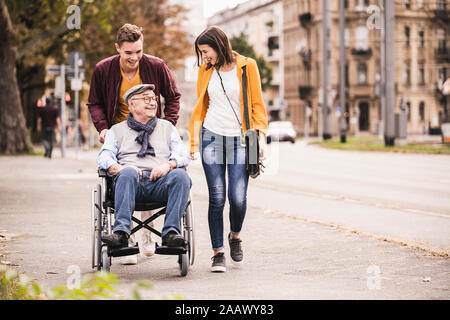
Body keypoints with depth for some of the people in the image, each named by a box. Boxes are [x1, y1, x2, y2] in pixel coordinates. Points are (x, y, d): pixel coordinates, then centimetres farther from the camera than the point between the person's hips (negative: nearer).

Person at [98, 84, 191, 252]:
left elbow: (184, 155, 14)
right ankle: (121, 232, -45)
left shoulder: (167, 127, 27)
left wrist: (169, 165, -8)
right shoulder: (117, 130, 23)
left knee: (180, 175, -31)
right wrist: (119, 168, -14)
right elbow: (104, 157, 8)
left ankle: (171, 231, -37)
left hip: (160, 181, 1)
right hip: (131, 181, -1)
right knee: (128, 173, -36)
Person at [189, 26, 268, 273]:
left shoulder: (247, 66, 1)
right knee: (217, 198, -3)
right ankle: (218, 252, 5)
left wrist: (261, 136, -5)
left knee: (238, 198, -8)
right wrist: (194, 140, 9)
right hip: (212, 138, 2)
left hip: (239, 140, -2)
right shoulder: (205, 70, 9)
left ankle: (235, 237, 21)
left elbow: (257, 104, 3)